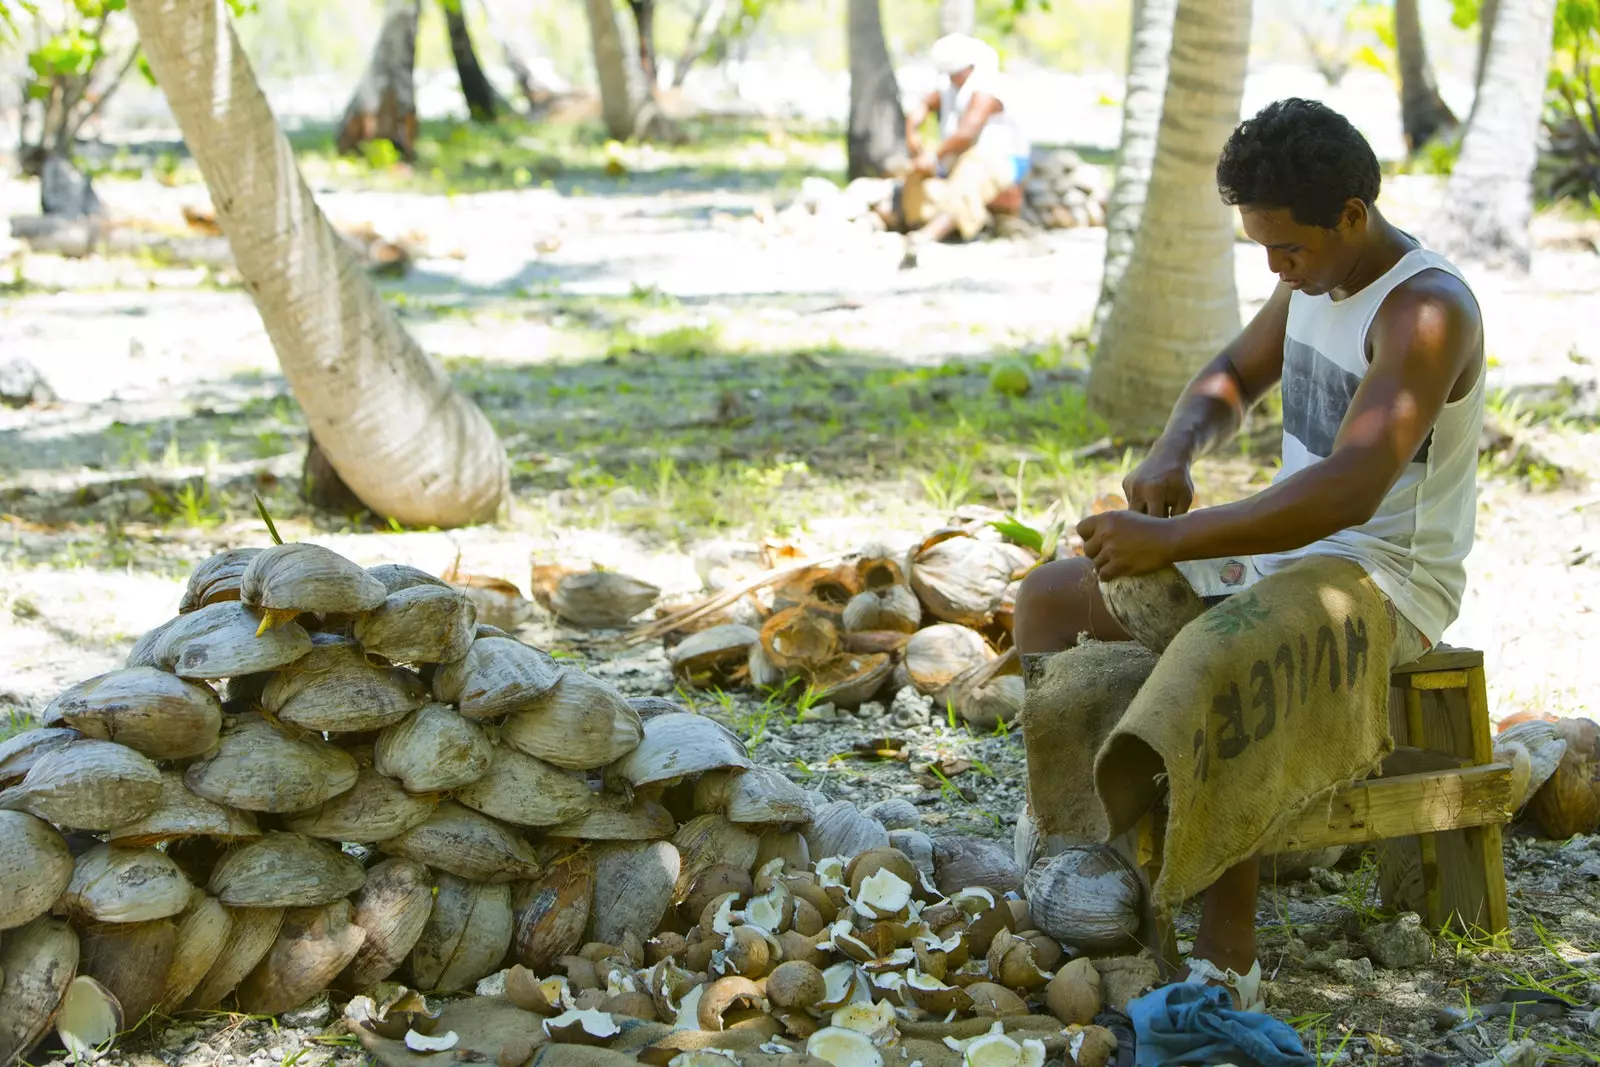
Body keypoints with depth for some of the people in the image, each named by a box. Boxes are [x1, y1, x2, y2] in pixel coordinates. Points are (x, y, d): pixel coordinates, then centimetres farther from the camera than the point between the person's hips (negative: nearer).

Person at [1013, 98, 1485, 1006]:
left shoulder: (1424, 311, -23)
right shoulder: (1316, 276, 5)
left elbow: (1349, 491, -35)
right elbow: (1233, 377, 19)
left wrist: (1171, 540, -38)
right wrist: (1173, 454, -5)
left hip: (1386, 580, -10)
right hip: (1286, 551, 10)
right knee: (1049, 599, 4)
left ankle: (1229, 950, -33)